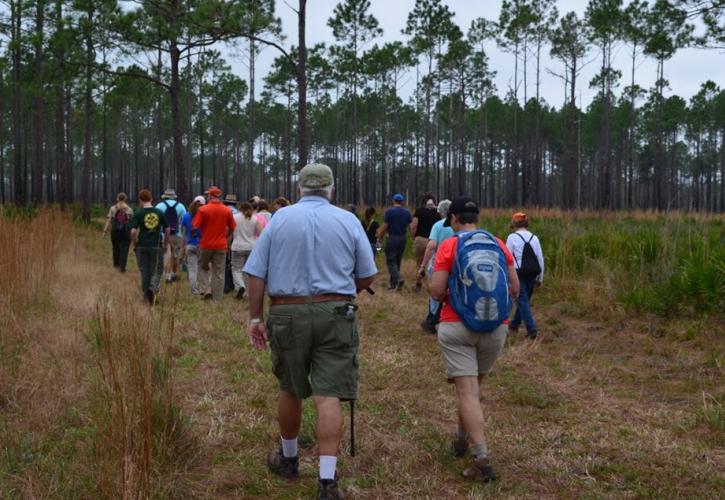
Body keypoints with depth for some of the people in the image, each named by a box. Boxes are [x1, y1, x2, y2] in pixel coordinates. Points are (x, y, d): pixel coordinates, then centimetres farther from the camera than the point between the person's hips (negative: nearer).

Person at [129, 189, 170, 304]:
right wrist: (165, 245, 12)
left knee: (144, 271, 11)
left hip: (142, 247, 0)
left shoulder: (138, 214, -5)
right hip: (157, 246, 0)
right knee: (157, 271, 8)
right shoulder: (160, 213, 1)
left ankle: (146, 295, 17)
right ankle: (153, 288, -18)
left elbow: (133, 231, -12)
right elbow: (167, 230, 1)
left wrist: (134, 245, 1)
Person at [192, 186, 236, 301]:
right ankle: (217, 299, 11)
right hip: (221, 245, 1)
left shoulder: (203, 209, -10)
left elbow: (195, 226, -11)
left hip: (206, 244, -1)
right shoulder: (227, 210, -3)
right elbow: (232, 228, 5)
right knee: (219, 272, 8)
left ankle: (205, 290, 5)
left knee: (203, 268, 21)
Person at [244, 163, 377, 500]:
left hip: (287, 314, 1)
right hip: (335, 315, -1)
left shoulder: (280, 218, 3)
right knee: (328, 396, -3)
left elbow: (256, 273, -1)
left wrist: (255, 318, 3)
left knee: (290, 390, 18)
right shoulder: (348, 221, 2)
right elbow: (366, 276, 6)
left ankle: (287, 458, 37)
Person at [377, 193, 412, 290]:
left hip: (392, 238, -5)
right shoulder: (407, 213, 5)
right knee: (397, 261, 14)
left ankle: (397, 279, -23)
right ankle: (393, 283, 18)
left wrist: (379, 237, 5)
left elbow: (384, 227, -8)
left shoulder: (390, 212, -9)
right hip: (403, 239, 5)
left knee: (391, 261, -2)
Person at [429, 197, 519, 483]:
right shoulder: (499, 245, 4)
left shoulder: (448, 246, -6)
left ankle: (482, 459, -14)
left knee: (467, 392, -5)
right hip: (495, 328, 4)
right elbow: (514, 289, 6)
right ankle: (462, 438, 37)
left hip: (457, 327, -4)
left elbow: (436, 292, -10)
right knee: (474, 384, 23)